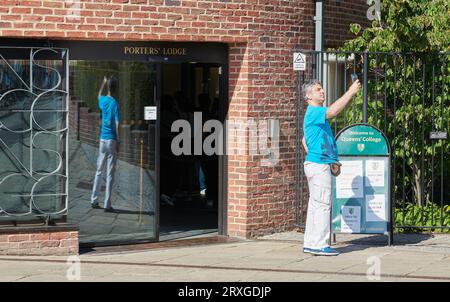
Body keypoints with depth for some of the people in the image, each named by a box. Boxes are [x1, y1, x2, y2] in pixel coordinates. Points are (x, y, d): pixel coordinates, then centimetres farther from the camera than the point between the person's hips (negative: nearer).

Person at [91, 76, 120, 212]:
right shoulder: (115, 104, -11)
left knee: (99, 170, 15)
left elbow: (99, 95, 30)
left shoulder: (103, 100, 3)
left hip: (102, 139, 5)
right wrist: (118, 142, -8)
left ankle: (94, 200, 17)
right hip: (112, 140, -5)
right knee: (110, 174, -2)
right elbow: (117, 124, -14)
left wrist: (103, 83, 40)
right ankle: (107, 204, -3)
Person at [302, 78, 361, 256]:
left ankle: (310, 243, 13)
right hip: (319, 164, -11)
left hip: (315, 164, 11)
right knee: (323, 204, -10)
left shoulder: (316, 114, 20)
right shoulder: (313, 112, -13)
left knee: (315, 204, 11)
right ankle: (320, 244, -10)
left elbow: (305, 140, 29)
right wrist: (351, 92, -27)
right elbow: (333, 111, -33)